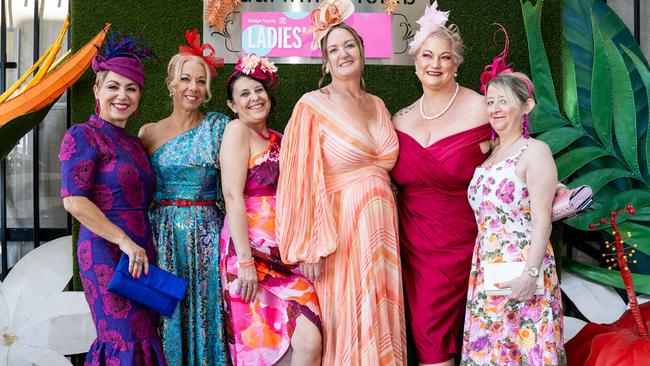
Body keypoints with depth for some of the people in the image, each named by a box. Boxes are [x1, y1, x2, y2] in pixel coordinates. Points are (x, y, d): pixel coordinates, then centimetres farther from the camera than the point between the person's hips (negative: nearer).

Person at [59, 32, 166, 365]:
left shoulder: (133, 143, 17)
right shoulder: (83, 135, -6)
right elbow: (74, 201, -16)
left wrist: (144, 247, 7)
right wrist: (125, 241, -16)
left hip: (140, 256, 7)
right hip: (106, 254, -7)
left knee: (142, 338, 8)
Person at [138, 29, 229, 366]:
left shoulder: (218, 126, 3)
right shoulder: (149, 132, 6)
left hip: (207, 234, -1)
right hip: (163, 234, 1)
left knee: (206, 311, 4)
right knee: (167, 312, 5)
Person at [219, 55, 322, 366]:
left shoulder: (278, 139, 20)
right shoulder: (237, 130, -1)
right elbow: (232, 195, -11)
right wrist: (245, 261, -18)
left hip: (286, 255, 6)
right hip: (253, 252, -6)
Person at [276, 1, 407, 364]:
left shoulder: (377, 105, 11)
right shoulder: (313, 106, -6)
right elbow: (302, 181, -9)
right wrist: (309, 248, -13)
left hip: (381, 228, 5)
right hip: (338, 229, -5)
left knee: (380, 324, 11)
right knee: (346, 328, 2)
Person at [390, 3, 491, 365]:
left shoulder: (481, 111, -9)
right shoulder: (401, 119, 4)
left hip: (456, 239, -4)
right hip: (412, 236, 5)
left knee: (431, 328, -2)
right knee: (421, 326, 12)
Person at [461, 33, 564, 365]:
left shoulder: (535, 151, -5)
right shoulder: (487, 155, 15)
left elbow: (541, 219, -11)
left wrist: (531, 273, -18)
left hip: (521, 269, -6)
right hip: (486, 270, 6)